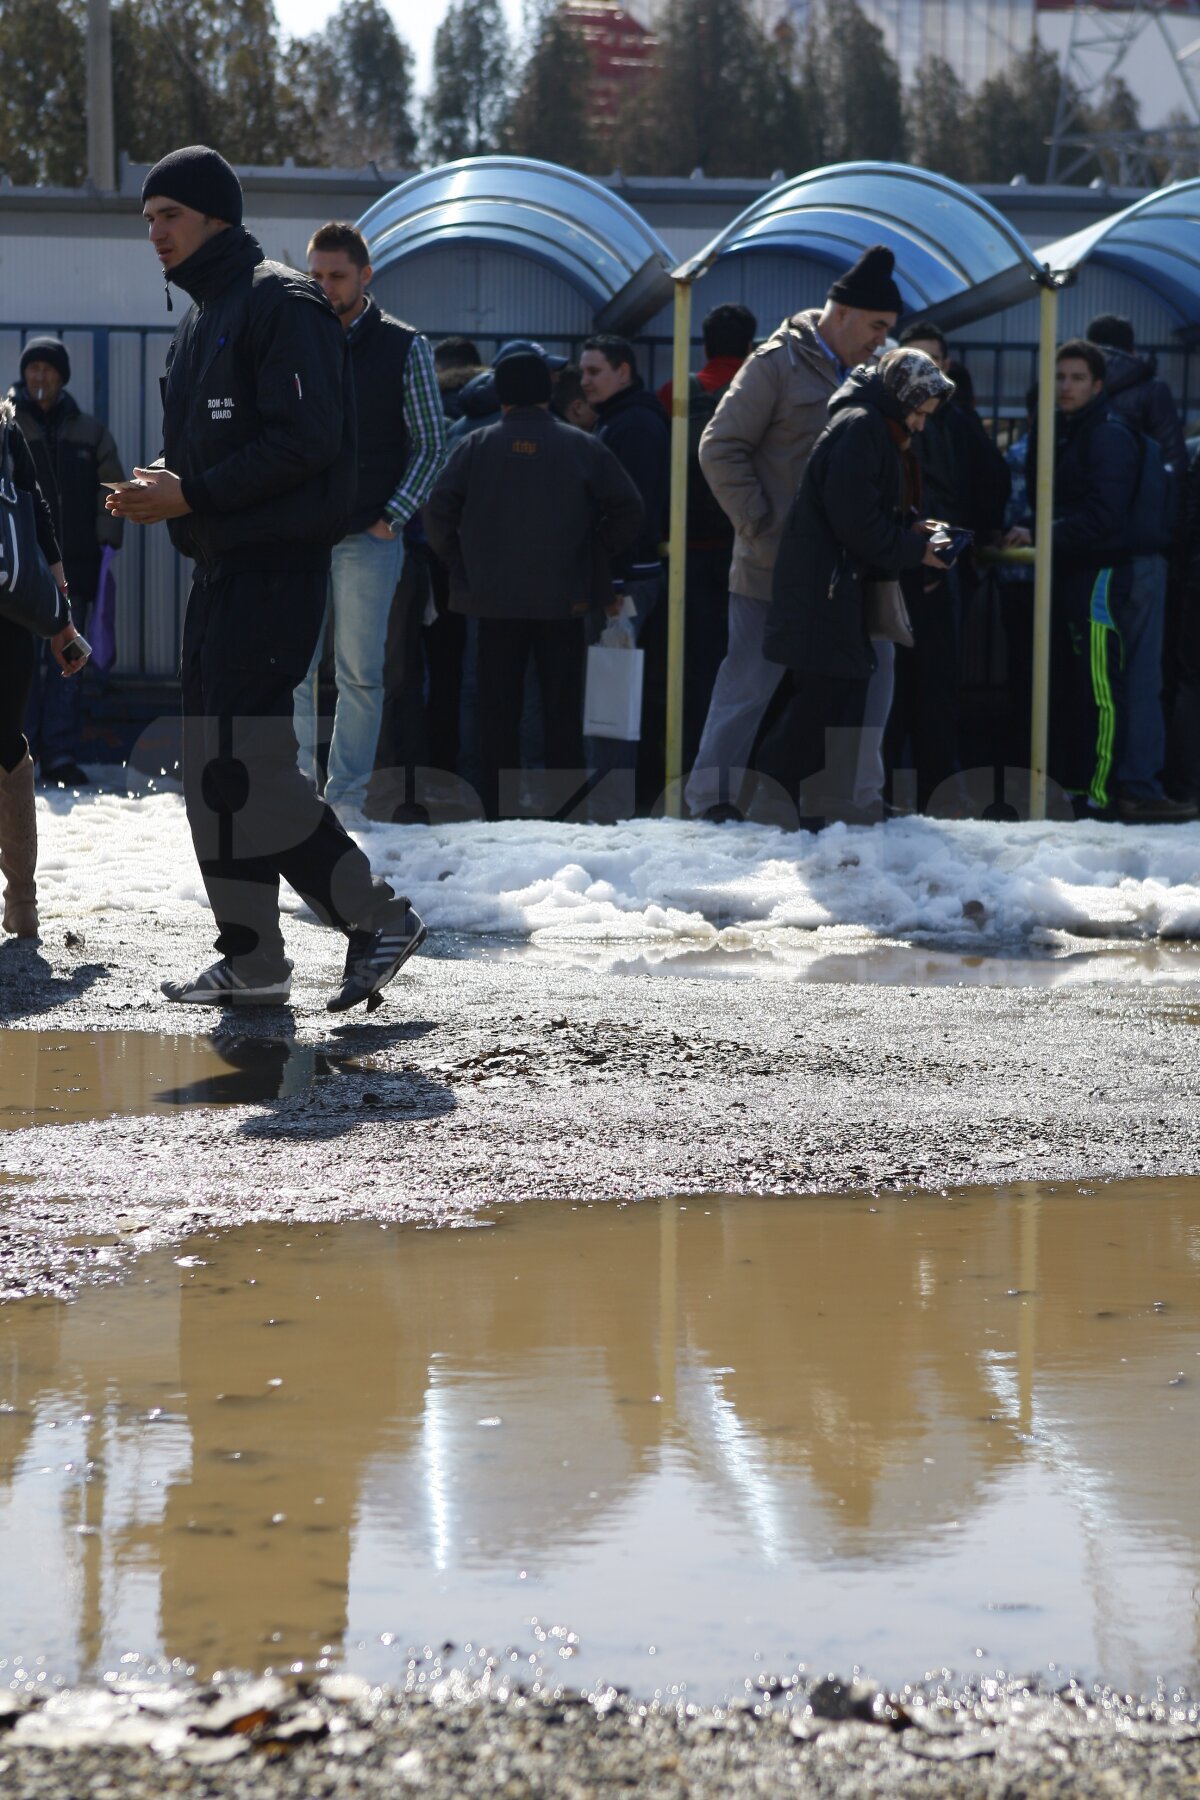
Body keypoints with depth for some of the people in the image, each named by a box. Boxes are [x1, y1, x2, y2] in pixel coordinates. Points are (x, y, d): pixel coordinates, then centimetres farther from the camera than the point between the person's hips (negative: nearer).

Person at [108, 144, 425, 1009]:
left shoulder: (281, 304, -10)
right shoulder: (202, 318, 20)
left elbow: (305, 437, -19)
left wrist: (194, 494, -18)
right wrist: (160, 494, 5)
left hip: (276, 567, -10)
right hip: (222, 565, 10)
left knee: (244, 761, -14)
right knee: (215, 766, 7)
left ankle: (378, 914, -4)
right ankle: (251, 961, 11)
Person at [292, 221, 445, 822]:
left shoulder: (404, 348, 2)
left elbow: (431, 445, 3)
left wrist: (393, 516, -6)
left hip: (368, 539, -2)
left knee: (359, 673, 0)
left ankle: (346, 796, 4)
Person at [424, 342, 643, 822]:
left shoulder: (478, 446, -2)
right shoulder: (582, 447, -2)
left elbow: (439, 510, -7)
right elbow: (628, 510, -4)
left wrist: (460, 563, 6)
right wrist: (597, 553, 8)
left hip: (495, 598, 0)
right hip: (564, 599, 0)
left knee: (497, 708, 6)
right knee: (563, 709, 6)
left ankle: (498, 809, 5)